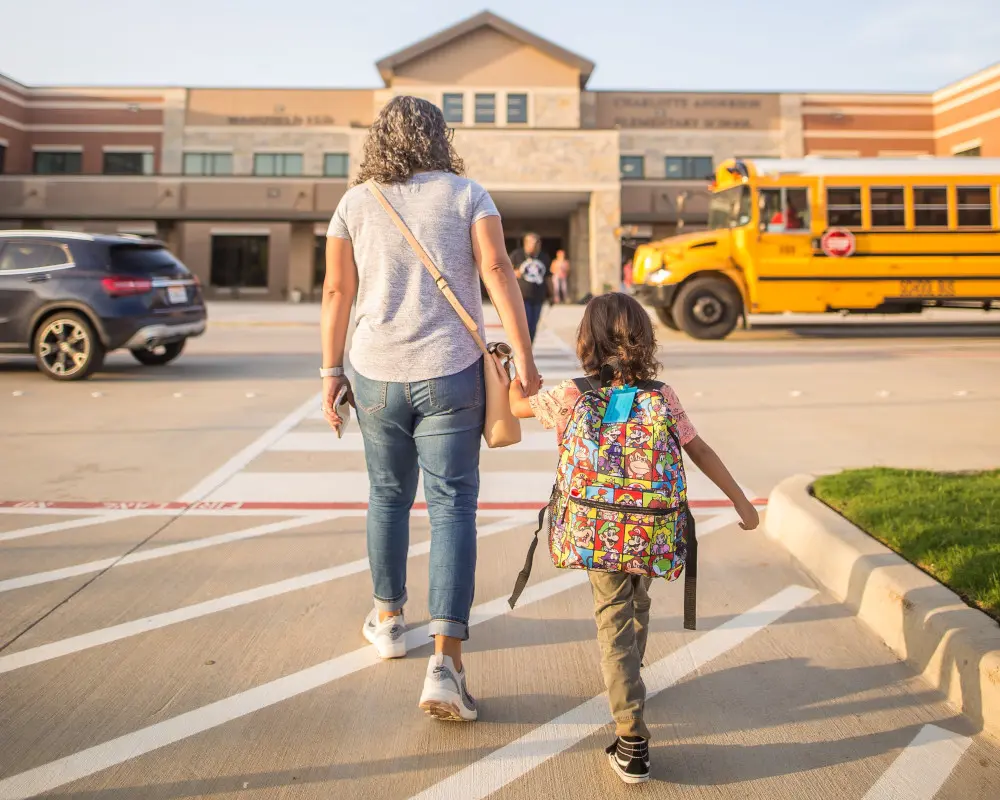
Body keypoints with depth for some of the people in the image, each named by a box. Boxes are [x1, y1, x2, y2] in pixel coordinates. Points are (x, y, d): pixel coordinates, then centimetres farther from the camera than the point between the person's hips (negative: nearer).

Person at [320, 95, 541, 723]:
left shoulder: (355, 203, 6)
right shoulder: (467, 194, 1)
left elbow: (337, 290, 3)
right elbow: (497, 271, -10)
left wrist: (332, 371, 10)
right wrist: (524, 358, -8)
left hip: (376, 375, 2)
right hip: (450, 374, -2)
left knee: (389, 495, 19)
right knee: (452, 505, 0)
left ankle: (389, 619, 36)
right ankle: (445, 661, -8)